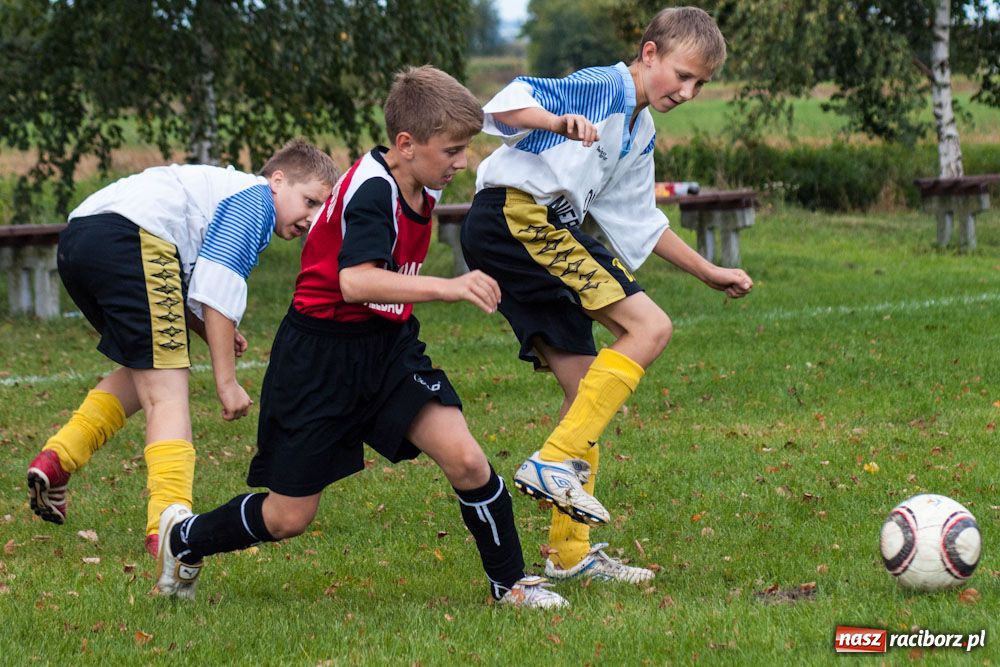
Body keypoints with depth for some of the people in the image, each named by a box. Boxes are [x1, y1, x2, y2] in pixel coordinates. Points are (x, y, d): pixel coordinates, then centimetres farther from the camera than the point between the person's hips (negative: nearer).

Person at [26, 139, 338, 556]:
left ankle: (55, 461, 11)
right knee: (167, 393, -7)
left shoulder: (222, 189, 34)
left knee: (144, 373, 25)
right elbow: (218, 287, -5)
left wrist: (211, 331, 16)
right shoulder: (256, 200, 6)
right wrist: (227, 381, -3)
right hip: (131, 239, -9)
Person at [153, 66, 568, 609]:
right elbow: (354, 281, -42)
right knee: (289, 517, 3)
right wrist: (447, 287, -48)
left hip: (388, 346, 7)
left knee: (465, 459, -15)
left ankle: (510, 583, 3)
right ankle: (184, 537, 30)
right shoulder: (372, 190, -24)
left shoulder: (421, 186, 2)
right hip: (320, 356, -7)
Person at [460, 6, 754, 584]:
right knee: (649, 327, -17)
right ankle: (555, 462, -22)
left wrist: (709, 272, 36)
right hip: (515, 216, -10)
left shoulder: (642, 136, 24)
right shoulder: (604, 87, -6)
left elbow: (641, 223, 34)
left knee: (588, 391, 9)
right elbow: (506, 105, -16)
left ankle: (571, 553, 12)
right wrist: (560, 121, -36)